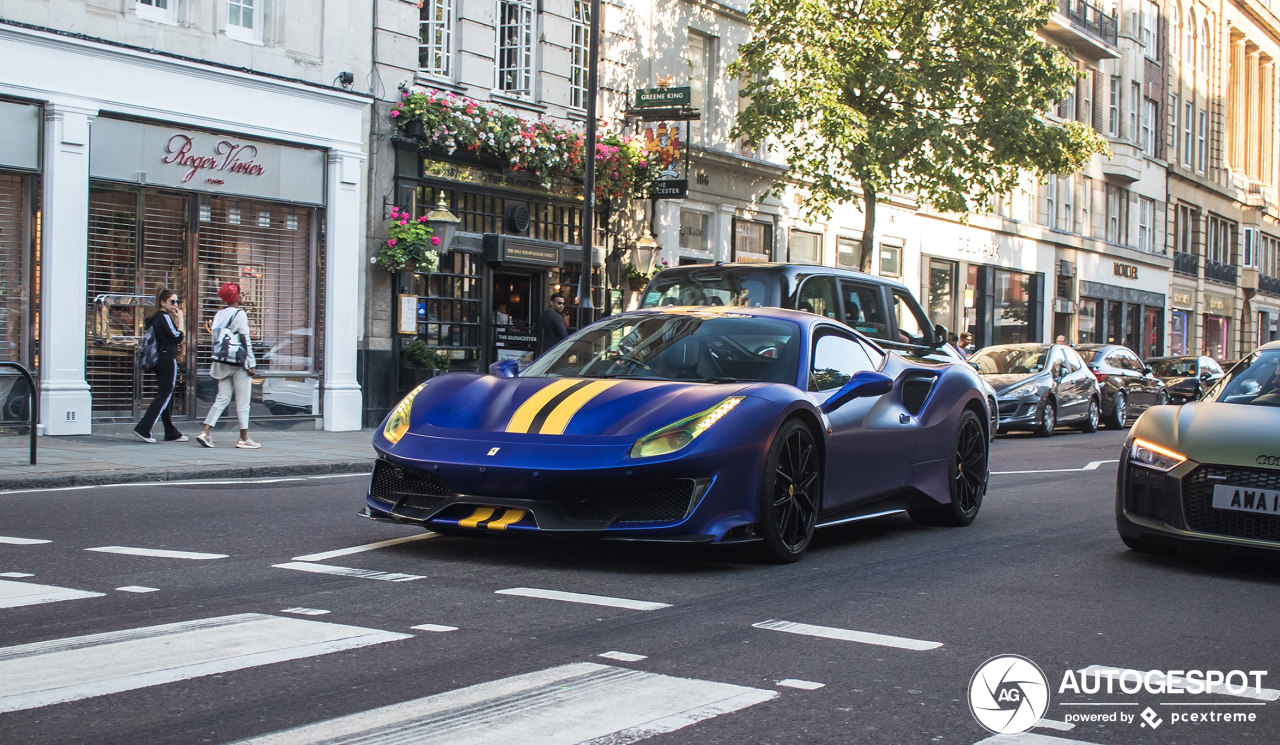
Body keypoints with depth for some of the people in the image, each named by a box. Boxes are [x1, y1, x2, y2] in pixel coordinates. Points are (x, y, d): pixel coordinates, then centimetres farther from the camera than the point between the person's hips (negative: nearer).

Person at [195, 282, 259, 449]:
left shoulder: (219, 315, 9)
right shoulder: (239, 315, -11)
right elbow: (246, 341, -13)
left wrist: (215, 361, 17)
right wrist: (251, 364, -9)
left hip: (223, 364, 7)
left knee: (221, 399, 10)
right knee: (242, 401, 1)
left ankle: (205, 432, 0)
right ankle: (244, 438, 6)